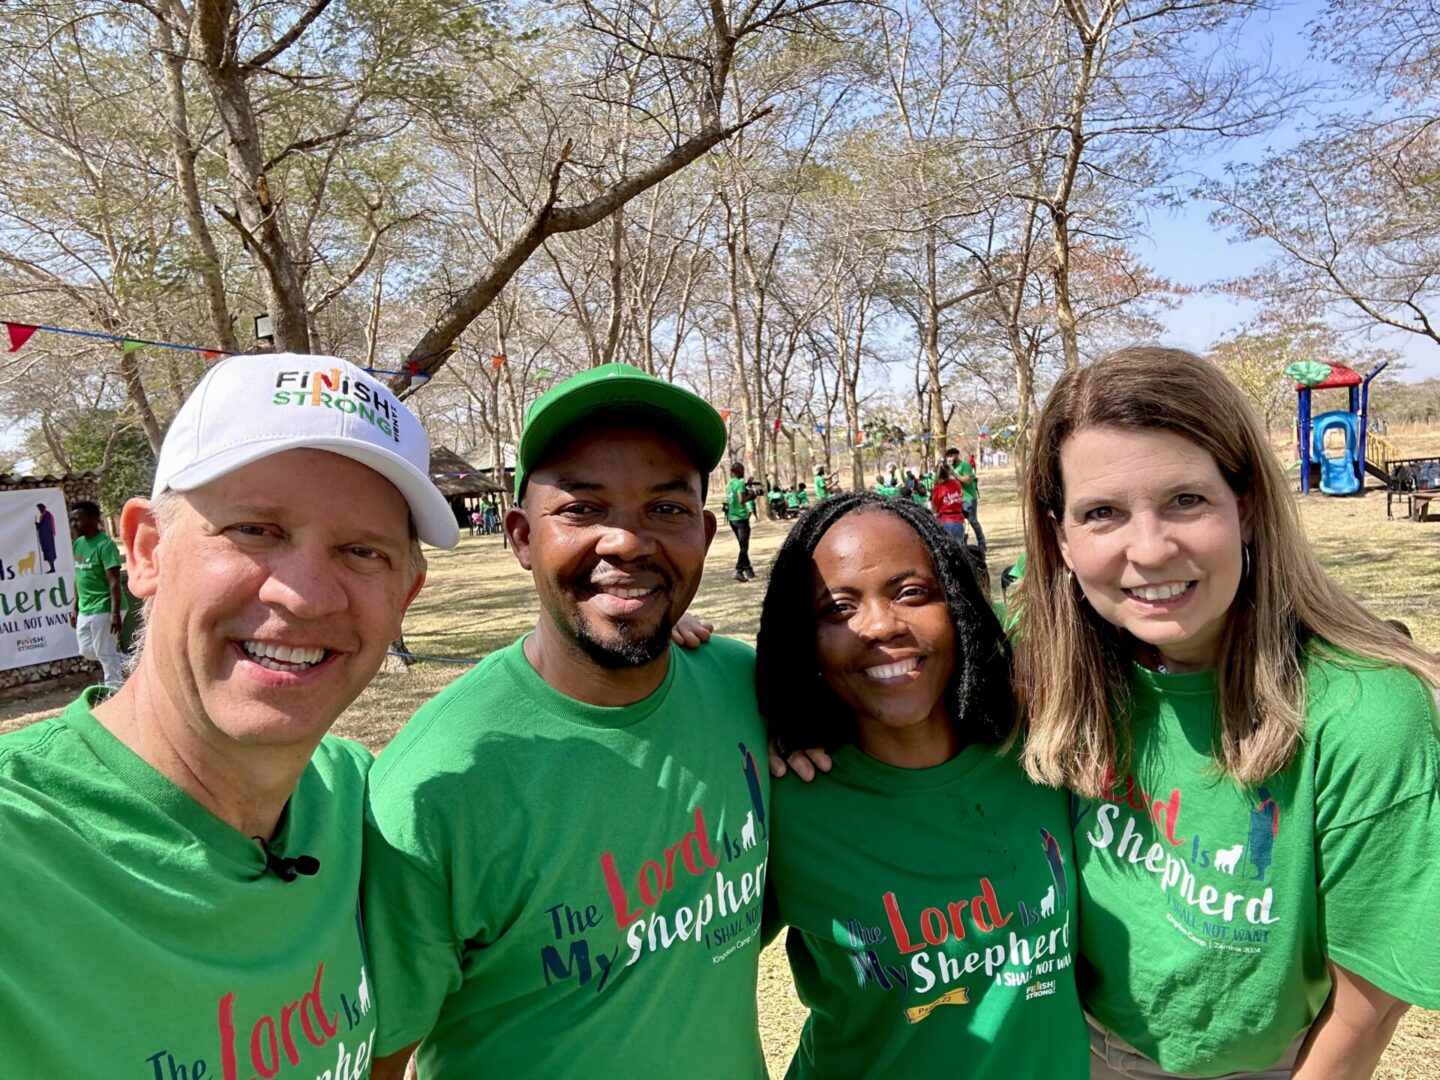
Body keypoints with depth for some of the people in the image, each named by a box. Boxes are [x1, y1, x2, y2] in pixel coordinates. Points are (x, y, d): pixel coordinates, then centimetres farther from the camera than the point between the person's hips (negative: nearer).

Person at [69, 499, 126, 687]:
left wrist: (115, 613, -24)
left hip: (103, 609, -9)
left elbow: (114, 581, -20)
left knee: (105, 654, -1)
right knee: (87, 651, 15)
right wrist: (75, 608, 16)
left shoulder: (105, 545, -16)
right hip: (85, 610, 9)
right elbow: (79, 578, 17)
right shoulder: (78, 544, 9)